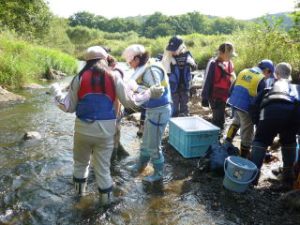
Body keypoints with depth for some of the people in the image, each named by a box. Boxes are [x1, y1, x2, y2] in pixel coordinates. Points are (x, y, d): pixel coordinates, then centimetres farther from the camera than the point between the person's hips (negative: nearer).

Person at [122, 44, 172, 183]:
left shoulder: (152, 70, -22)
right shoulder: (146, 68, 7)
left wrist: (136, 87, -26)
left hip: (159, 111, -10)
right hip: (152, 110, 10)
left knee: (153, 145, 3)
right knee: (146, 142, 23)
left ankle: (158, 173, 22)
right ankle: (140, 166, 42)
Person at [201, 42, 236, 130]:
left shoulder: (230, 63, 6)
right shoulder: (213, 64, -15)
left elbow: (232, 81, 15)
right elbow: (207, 81, -13)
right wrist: (205, 97, -12)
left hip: (225, 97, 7)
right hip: (215, 97, -7)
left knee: (218, 119, 18)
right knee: (219, 120, -5)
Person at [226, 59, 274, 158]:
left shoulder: (244, 71, 9)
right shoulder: (261, 80, -9)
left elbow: (232, 88, 13)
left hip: (234, 103, 7)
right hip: (246, 107, -7)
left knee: (236, 121, 32)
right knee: (247, 131, 8)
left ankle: (227, 141, 36)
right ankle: (244, 154, 19)